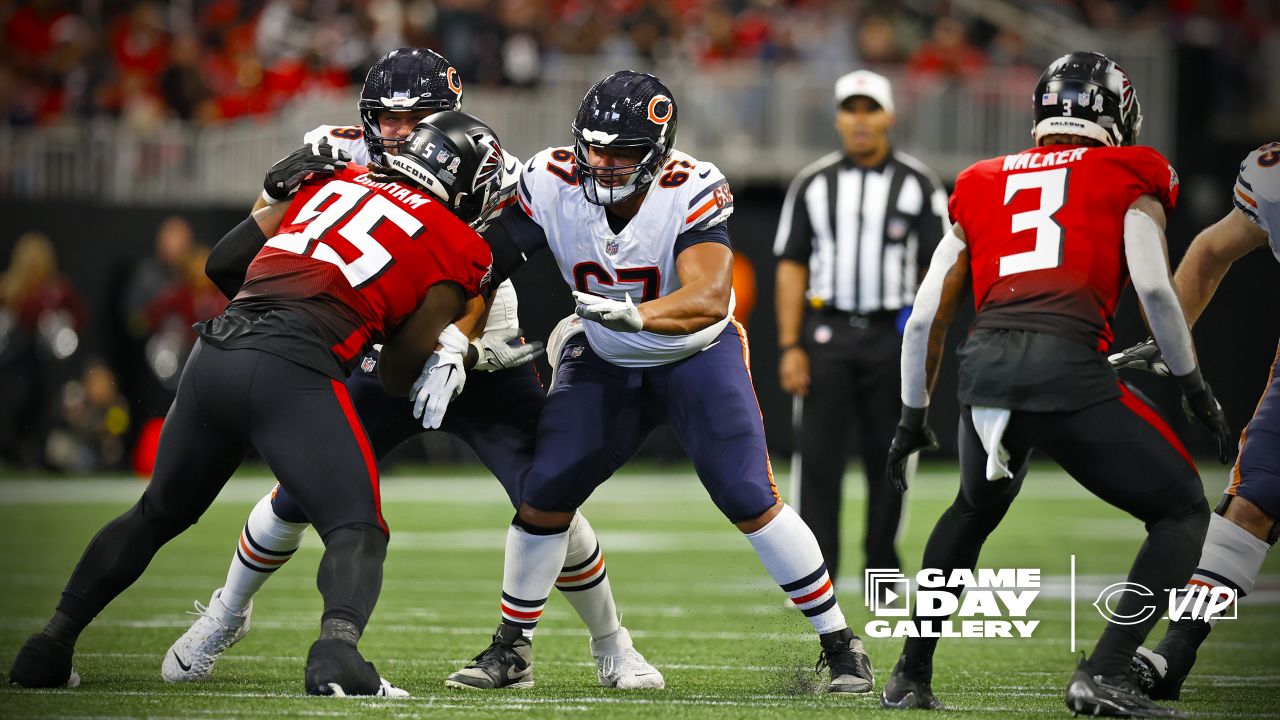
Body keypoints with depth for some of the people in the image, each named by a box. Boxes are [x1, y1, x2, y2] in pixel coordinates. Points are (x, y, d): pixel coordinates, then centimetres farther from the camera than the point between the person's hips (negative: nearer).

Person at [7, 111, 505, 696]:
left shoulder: (335, 181, 25)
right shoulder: (460, 252, 11)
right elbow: (400, 377, 15)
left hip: (214, 354, 6)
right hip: (293, 369, -6)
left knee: (157, 515, 24)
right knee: (357, 533, -2)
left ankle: (48, 648, 24)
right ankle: (337, 649, -32)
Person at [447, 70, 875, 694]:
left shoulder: (692, 192, -29)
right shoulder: (553, 183, -20)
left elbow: (710, 299, -41)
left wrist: (634, 315, -58)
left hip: (697, 355, -3)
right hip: (605, 362, 3)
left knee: (750, 501, -12)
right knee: (544, 496, -8)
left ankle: (840, 646, 1)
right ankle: (510, 651, 10)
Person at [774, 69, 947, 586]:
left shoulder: (918, 184, 3)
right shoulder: (813, 184, 6)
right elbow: (792, 266, 5)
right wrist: (790, 346, -3)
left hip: (892, 335, 0)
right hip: (826, 334, 0)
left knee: (888, 456, 5)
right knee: (817, 456, -6)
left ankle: (881, 564, 17)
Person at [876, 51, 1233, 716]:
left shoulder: (982, 189, 26)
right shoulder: (1129, 179, 16)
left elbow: (924, 319, 23)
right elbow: (1153, 288, 1)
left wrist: (913, 417, 34)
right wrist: (1193, 385, 12)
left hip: (984, 363, 5)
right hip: (1068, 363, -5)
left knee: (975, 509, 34)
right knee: (1182, 512, 11)